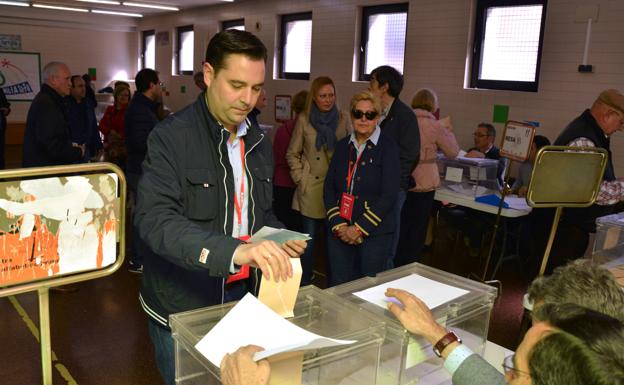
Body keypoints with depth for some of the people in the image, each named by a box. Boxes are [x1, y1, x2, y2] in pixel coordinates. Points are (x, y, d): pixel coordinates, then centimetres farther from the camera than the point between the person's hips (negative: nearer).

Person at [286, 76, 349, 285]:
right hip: (311, 189, -1)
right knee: (309, 239, 4)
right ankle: (304, 285, 18)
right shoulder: (304, 120, 1)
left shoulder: (343, 119, 4)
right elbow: (292, 154, 8)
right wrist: (300, 178, 1)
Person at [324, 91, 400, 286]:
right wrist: (338, 225, -7)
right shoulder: (343, 146, 10)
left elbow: (389, 195, -10)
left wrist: (360, 229, -13)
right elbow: (329, 187, 6)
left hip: (375, 233, -3)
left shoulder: (388, 147, -4)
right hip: (340, 232, 4)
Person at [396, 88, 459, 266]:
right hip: (423, 183, -3)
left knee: (402, 224, 15)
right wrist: (447, 131, 15)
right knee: (418, 226, 10)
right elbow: (453, 151, 0)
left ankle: (397, 264, 25)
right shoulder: (434, 126, -11)